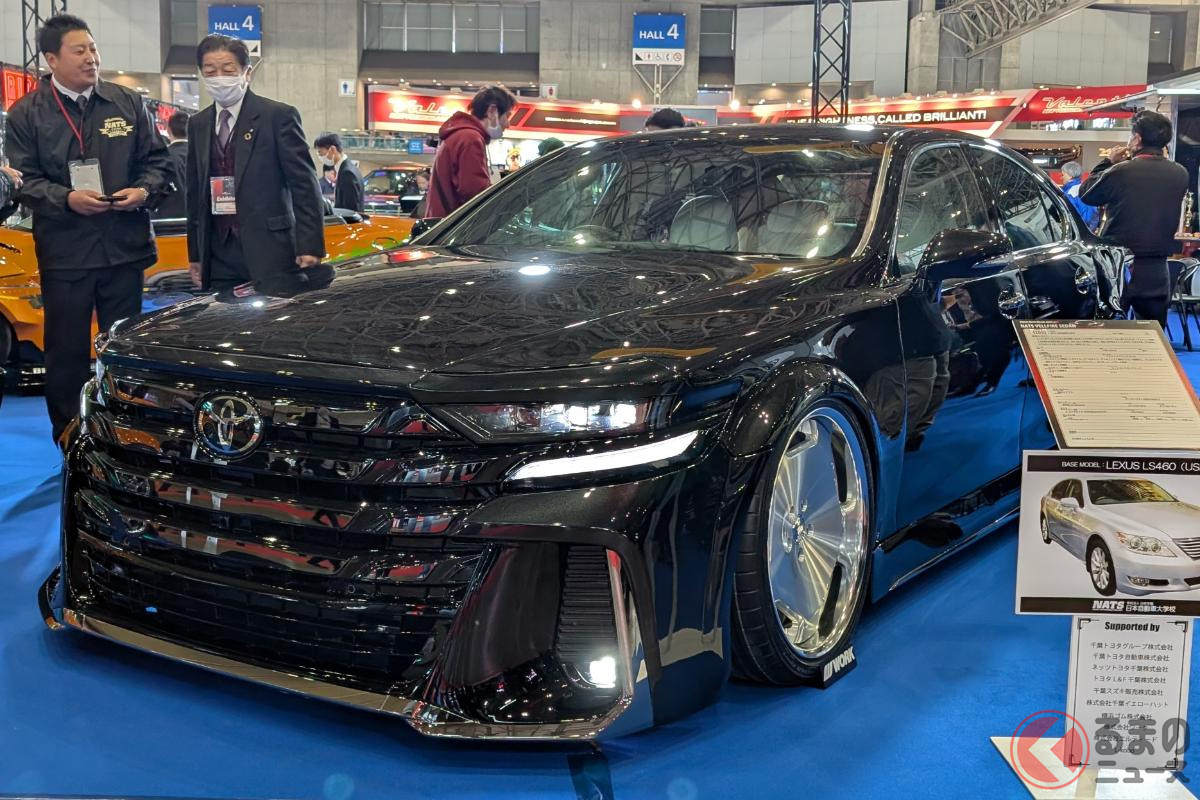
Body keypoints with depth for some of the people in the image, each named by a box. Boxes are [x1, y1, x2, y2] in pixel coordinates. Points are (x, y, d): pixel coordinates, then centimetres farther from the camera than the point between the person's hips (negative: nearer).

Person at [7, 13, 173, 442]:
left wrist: (144, 191, -10)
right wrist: (67, 199, -19)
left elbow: (158, 160, 11)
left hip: (124, 247, 2)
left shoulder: (128, 103, 8)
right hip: (64, 253, -2)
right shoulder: (26, 113, 0)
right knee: (66, 351, 4)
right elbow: (23, 181, -3)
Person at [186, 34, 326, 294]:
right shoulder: (198, 124, 15)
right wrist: (195, 253, 15)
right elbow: (195, 192, 18)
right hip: (219, 255, 5)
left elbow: (305, 184, -6)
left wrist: (310, 244, -12)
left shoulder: (278, 116, -2)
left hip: (272, 253, -5)